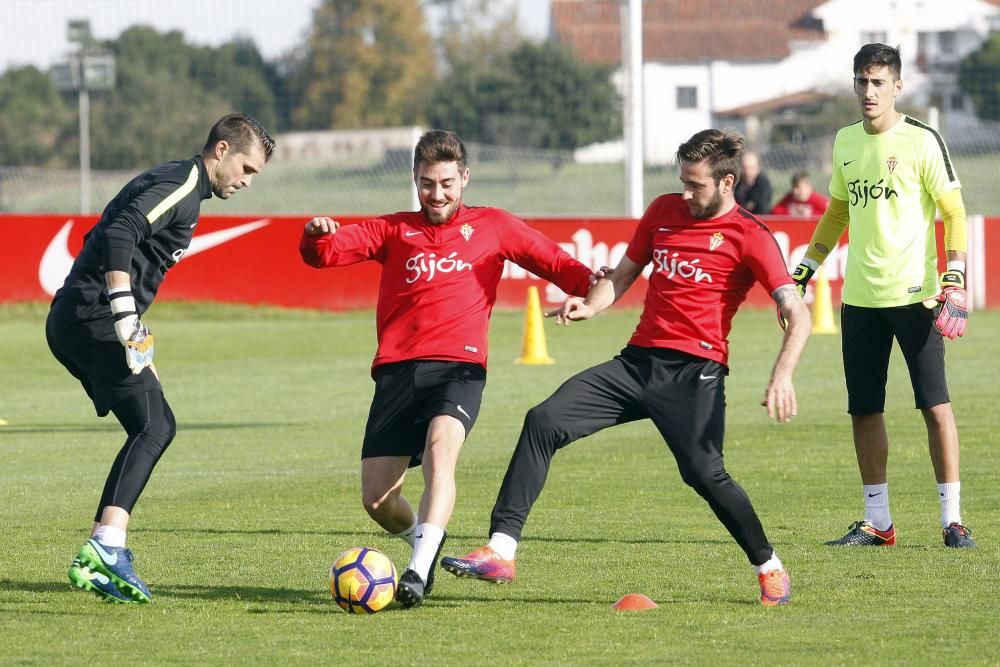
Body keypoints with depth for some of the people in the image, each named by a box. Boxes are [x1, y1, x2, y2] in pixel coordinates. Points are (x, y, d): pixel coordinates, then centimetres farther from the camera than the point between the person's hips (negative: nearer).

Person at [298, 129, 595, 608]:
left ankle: (419, 570, -38)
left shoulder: (492, 226, 15)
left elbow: (553, 263, 8)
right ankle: (425, 539, 30)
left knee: (440, 447, -33)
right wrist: (316, 235, -14)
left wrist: (592, 285, -13)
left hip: (459, 367, -3)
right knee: (376, 499, -3)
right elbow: (326, 255, 10)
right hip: (397, 370, 3)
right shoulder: (394, 230, 18)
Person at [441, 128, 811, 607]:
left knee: (705, 474, -18)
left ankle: (769, 568, 9)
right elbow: (622, 275, 23)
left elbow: (798, 316, -11)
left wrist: (782, 375, -28)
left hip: (695, 371, -6)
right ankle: (500, 552, -14)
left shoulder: (749, 237, -4)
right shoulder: (664, 210, 14)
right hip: (638, 360, 6)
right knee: (544, 421, -10)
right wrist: (589, 306, 0)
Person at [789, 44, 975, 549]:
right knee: (864, 410, 6)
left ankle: (952, 519, -2)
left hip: (913, 294, -5)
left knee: (936, 404, -6)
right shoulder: (846, 141, 11)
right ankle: (876, 522, 13)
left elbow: (954, 212, -5)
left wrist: (954, 278, -15)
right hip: (860, 298, 5)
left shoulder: (921, 141, -5)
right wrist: (804, 271, 21)